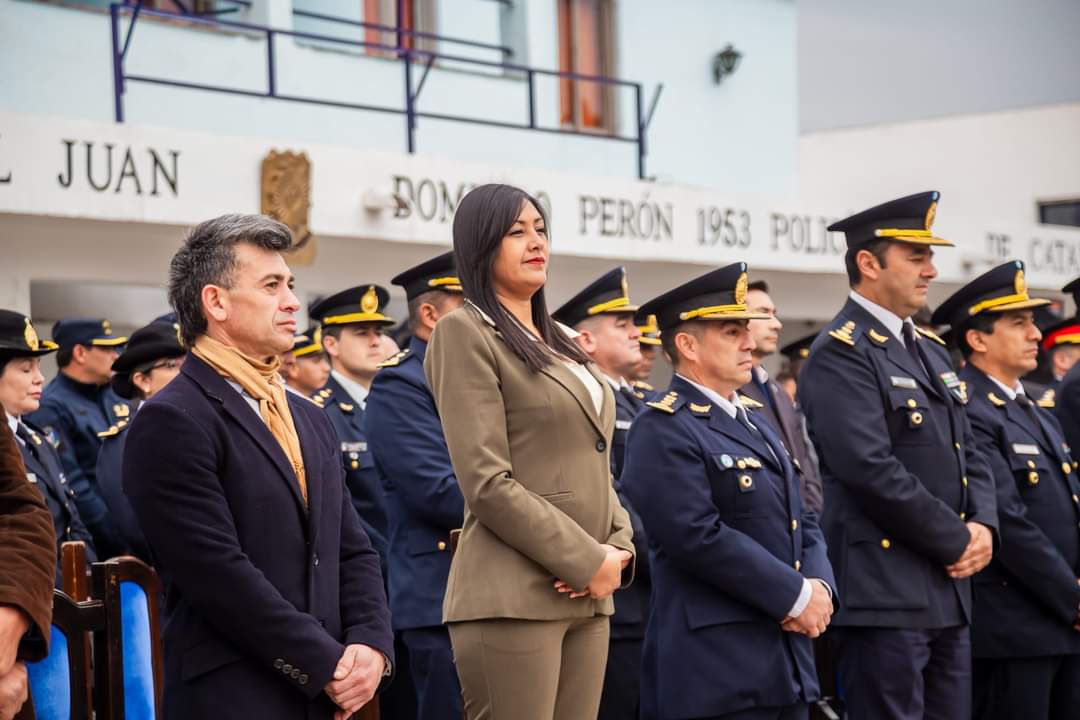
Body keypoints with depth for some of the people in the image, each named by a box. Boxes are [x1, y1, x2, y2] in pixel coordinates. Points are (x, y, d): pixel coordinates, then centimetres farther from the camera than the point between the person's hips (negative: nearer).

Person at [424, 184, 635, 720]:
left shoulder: (559, 340, 20)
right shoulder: (464, 333, -5)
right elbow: (489, 484, -13)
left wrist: (618, 550, 1)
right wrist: (588, 560, -12)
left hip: (587, 597, 8)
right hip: (515, 597, -7)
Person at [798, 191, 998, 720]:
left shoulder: (930, 350, 17)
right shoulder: (840, 354, -11)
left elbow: (969, 456, 19)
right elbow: (872, 470, -20)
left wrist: (982, 526, -1)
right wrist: (958, 541, -13)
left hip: (949, 593, 9)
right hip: (883, 595, -9)